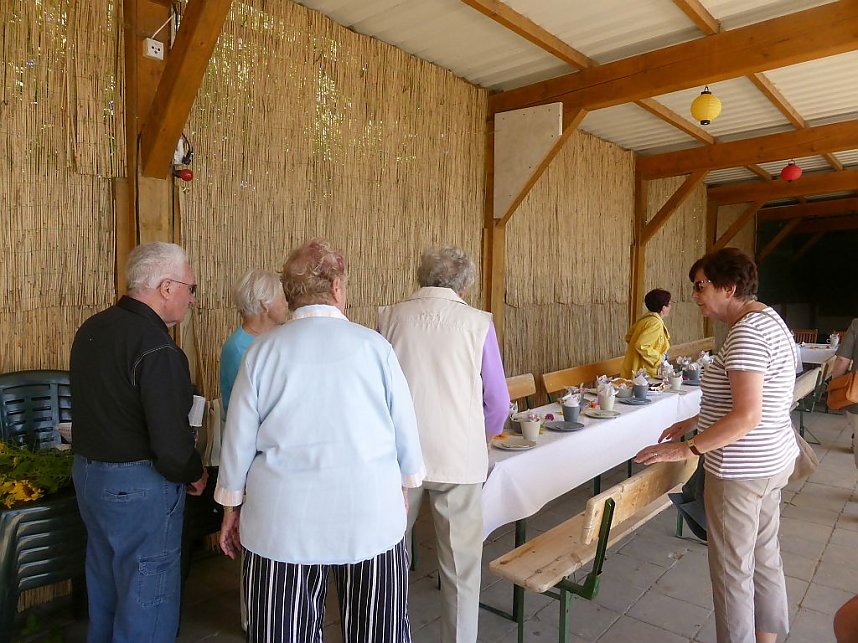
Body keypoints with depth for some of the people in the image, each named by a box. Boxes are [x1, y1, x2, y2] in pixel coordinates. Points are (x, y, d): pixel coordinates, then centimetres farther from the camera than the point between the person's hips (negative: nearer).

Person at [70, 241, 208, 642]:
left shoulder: (91, 329, 5)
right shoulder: (156, 347, -24)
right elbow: (171, 443, -26)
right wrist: (194, 475, -7)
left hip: (87, 472, 9)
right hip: (139, 486, -9)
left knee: (104, 594, 25)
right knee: (146, 607, 6)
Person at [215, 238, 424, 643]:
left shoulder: (262, 351, -4)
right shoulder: (373, 345, -7)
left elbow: (239, 439, 2)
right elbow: (405, 427, 0)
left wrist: (231, 507, 16)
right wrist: (404, 483, 18)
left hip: (283, 521, 1)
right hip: (370, 516, 0)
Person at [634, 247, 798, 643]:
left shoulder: (747, 332, -22)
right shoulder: (767, 320, 9)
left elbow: (747, 416, -28)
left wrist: (686, 449, -23)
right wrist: (692, 423, 15)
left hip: (741, 472, -10)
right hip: (771, 460, 10)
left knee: (733, 570, 5)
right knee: (764, 558, 22)